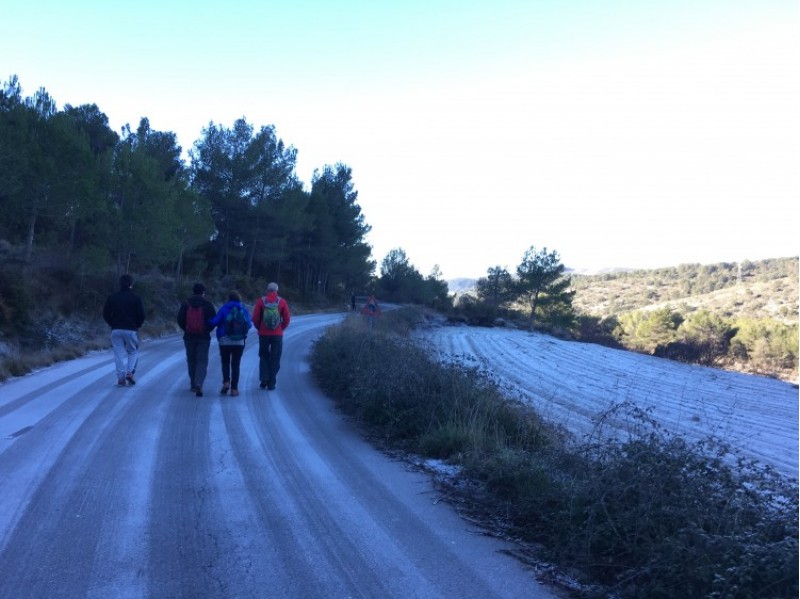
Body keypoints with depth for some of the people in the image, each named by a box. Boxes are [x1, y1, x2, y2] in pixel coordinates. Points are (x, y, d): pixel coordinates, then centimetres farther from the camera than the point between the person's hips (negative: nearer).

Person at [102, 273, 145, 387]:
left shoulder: (112, 297, 4)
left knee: (119, 354, 5)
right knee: (133, 352, 14)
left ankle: (121, 378, -1)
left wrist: (113, 324, 14)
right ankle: (130, 372, -4)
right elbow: (141, 315, -7)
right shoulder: (136, 298, -3)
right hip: (131, 330, -2)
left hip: (116, 330, 2)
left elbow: (106, 314, 3)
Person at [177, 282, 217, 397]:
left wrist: (186, 329, 11)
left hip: (189, 337, 2)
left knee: (191, 361, 16)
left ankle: (193, 384, 24)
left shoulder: (185, 304, 0)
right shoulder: (208, 304, -5)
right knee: (202, 361, -1)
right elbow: (213, 320, -6)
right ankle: (198, 384, -18)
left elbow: (180, 319, -3)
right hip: (204, 337, -2)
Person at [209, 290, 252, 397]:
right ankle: (234, 388, 3)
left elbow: (215, 321, -12)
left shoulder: (224, 309, -3)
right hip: (239, 341, 1)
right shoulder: (244, 310, 2)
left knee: (225, 362, 14)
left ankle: (226, 382, -8)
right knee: (236, 364, 6)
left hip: (225, 340, -1)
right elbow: (249, 324, -2)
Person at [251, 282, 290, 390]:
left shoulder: (261, 301, -3)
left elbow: (255, 318, -4)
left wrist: (260, 328, 11)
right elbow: (286, 319, -2)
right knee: (275, 359, 6)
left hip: (263, 334, 0)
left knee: (263, 357, 15)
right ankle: (271, 383, 5)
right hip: (277, 335, 0)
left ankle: (264, 380, 6)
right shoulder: (282, 302, -3)